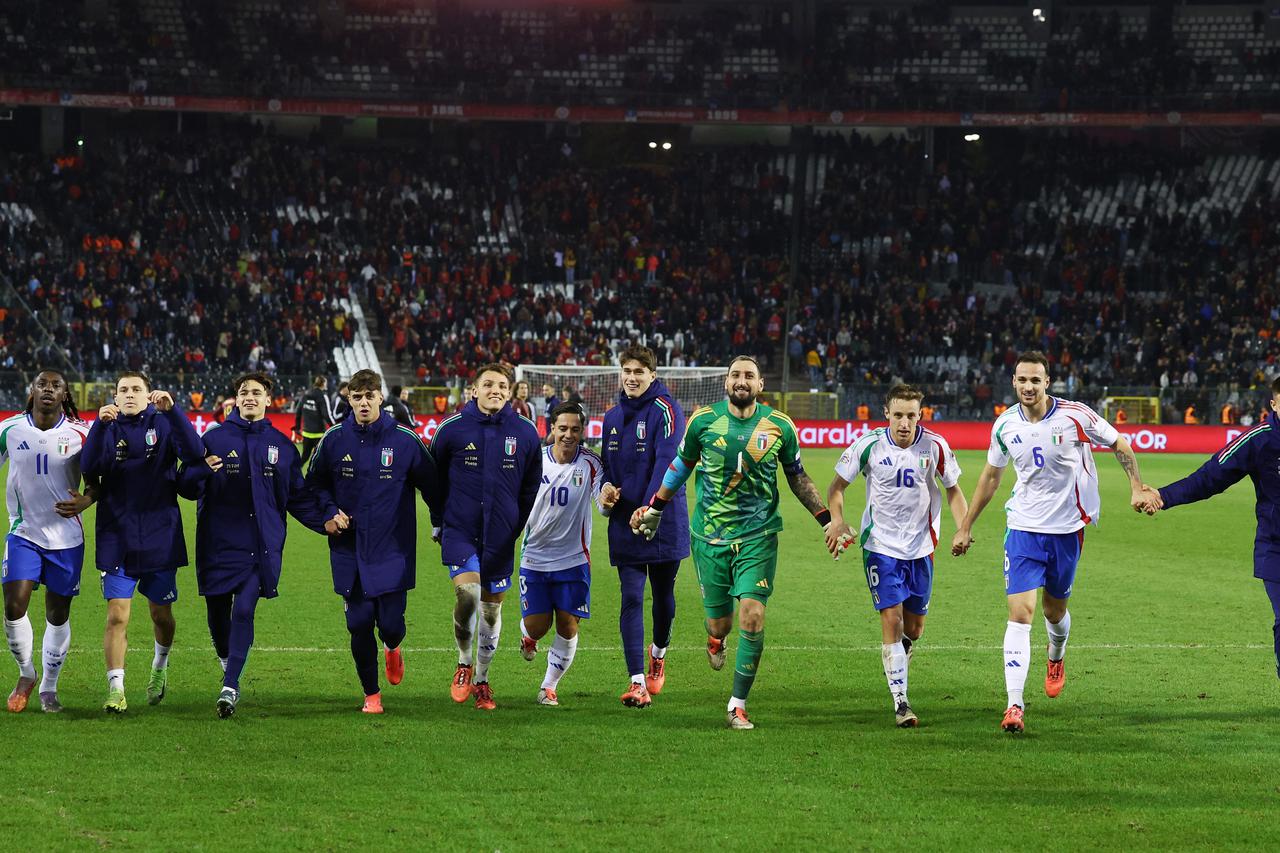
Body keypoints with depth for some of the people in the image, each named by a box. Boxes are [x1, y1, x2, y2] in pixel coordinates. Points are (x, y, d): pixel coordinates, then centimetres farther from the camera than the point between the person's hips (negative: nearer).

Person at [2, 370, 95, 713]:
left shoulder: (80, 433, -5)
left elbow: (97, 478, 2)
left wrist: (85, 500, -19)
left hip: (66, 537, 0)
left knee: (58, 614, 6)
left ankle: (49, 687, 22)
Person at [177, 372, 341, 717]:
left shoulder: (281, 445, 10)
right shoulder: (214, 438, 3)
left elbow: (299, 495, 15)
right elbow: (186, 487, 0)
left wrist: (325, 517, 1)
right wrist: (202, 471, -21)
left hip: (262, 545, 0)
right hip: (219, 543, 0)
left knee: (245, 609, -14)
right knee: (217, 611, 6)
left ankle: (231, 686, -14)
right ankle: (226, 659, 37)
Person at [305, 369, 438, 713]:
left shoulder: (405, 440, -6)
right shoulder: (334, 440, -1)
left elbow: (431, 487, 5)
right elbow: (315, 484, 13)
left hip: (393, 552, -1)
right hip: (350, 552, 1)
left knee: (391, 624, -5)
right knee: (359, 625, 0)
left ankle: (392, 649, 33)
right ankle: (371, 694, 17)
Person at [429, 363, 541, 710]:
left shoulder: (526, 433, 1)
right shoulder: (452, 429, -5)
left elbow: (532, 486, 14)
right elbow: (434, 479, 8)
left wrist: (522, 525, 13)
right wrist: (438, 523, 11)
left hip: (501, 536, 3)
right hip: (460, 530, -3)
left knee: (492, 606, 9)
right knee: (467, 592, -22)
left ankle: (481, 680, 25)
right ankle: (464, 663, 2)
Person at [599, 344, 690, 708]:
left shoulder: (665, 410, -9)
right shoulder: (613, 417, 11)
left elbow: (667, 462, -19)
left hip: (664, 521, -4)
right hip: (625, 522, 4)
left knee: (663, 596, 11)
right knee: (631, 599, -6)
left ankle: (658, 653, 40)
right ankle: (638, 682, -10)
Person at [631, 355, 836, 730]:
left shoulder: (779, 426, -2)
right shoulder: (704, 420, -3)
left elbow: (797, 477, 12)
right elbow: (682, 464, 14)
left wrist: (826, 519, 8)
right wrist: (654, 508, 19)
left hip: (758, 536, 0)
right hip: (709, 535, 0)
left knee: (752, 617, -14)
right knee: (719, 623, 5)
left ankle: (738, 705, -2)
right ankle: (715, 640, 46)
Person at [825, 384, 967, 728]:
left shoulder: (935, 446, -6)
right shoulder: (869, 445, -10)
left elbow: (953, 490, 7)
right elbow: (837, 485, 0)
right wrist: (837, 521, -18)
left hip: (921, 546, 2)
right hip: (881, 545, -2)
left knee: (914, 628, 9)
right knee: (892, 619, -13)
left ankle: (896, 673, 40)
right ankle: (900, 702, -11)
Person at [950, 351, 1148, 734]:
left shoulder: (1075, 416, -12)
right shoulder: (1005, 426, -2)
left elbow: (1120, 444, 3)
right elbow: (991, 475, 13)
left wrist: (1137, 487, -7)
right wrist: (965, 527, 15)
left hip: (1067, 527, -1)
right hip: (1023, 527, 1)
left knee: (1054, 610, 13)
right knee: (1020, 612, -12)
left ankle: (1056, 658, 50)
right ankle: (1015, 705, -15)